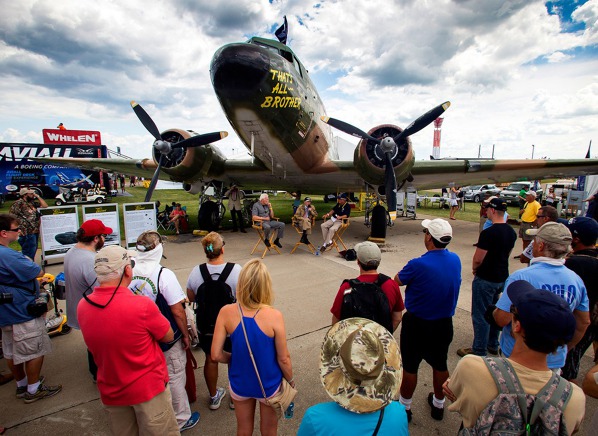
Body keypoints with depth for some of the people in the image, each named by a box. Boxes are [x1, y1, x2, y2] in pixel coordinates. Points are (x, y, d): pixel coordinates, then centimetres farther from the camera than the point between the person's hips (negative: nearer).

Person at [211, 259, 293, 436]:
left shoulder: (226, 312, -22)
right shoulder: (274, 316, -28)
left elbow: (216, 355, -14)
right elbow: (283, 359, -17)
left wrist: (235, 359, 6)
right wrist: (291, 380, 3)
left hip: (239, 383, 2)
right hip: (269, 385, -2)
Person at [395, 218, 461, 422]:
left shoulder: (418, 265, -28)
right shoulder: (455, 260, -9)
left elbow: (397, 281, -10)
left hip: (417, 324, -5)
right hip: (444, 323, 5)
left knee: (410, 366, 13)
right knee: (440, 364, 23)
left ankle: (404, 407, 32)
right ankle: (438, 404, 44)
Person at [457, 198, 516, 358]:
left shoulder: (488, 233, -25)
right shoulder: (511, 232, 2)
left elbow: (478, 259, -21)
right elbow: (506, 254, 12)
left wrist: (475, 269, -1)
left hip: (485, 279, -8)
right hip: (502, 277, 8)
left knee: (480, 315, 4)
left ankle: (479, 351, 14)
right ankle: (493, 345, 36)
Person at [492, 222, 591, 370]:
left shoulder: (521, 277, -25)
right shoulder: (576, 280, -5)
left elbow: (502, 319, -25)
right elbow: (584, 323, 8)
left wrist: (493, 312, -1)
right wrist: (565, 348, 22)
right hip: (556, 360, 5)